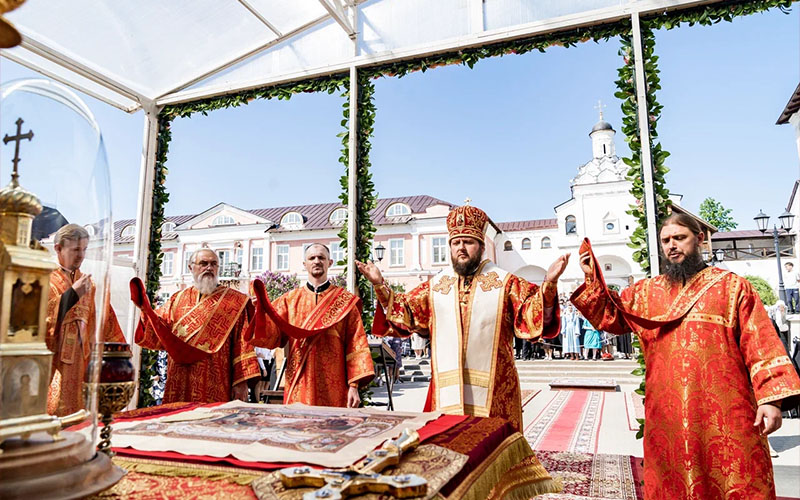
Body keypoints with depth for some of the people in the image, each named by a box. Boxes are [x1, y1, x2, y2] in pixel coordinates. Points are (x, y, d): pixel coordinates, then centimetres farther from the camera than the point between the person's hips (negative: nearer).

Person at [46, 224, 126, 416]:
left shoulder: (88, 284, 12)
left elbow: (103, 322, 14)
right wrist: (72, 293, -20)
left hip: (79, 363, 5)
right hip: (53, 363, -5)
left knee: (76, 411, 6)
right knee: (54, 413, -5)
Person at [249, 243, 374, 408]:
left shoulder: (345, 301, 2)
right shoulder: (290, 299, 9)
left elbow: (356, 345, -2)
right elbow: (272, 338, -1)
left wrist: (354, 385, -10)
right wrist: (262, 313, -19)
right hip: (298, 386, 2)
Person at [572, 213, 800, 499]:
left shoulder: (731, 285, 5)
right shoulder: (646, 292, 13)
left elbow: (760, 345, 0)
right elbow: (610, 316, 14)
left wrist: (771, 398, -9)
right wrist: (591, 280, 4)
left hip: (726, 413, -2)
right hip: (666, 414, 3)